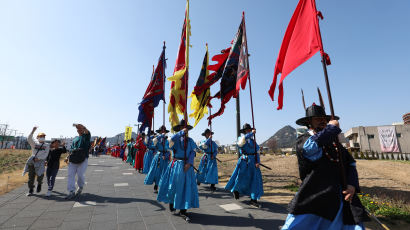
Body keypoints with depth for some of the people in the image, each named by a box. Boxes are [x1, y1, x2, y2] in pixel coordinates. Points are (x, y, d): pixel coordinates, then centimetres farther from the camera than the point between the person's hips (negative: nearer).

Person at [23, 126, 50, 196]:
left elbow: (46, 154, 1)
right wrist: (33, 131, -15)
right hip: (32, 161, 2)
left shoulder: (47, 145, 10)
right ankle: (30, 190, 17)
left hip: (41, 162, -2)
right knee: (31, 176, 3)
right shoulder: (34, 144, 14)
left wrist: (38, 158, -13)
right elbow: (29, 139, -6)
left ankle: (39, 184, 13)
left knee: (40, 174, -18)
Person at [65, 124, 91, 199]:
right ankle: (71, 192, -1)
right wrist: (68, 157, 12)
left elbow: (86, 129, -16)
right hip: (73, 159, 5)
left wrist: (77, 124, -25)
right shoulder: (75, 139, 23)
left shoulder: (86, 136, 6)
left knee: (80, 174, -5)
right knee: (70, 174, -4)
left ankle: (80, 187, 21)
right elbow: (71, 149, 24)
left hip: (83, 159, -5)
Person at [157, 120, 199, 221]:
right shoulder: (176, 139, -1)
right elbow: (172, 139, -26)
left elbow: (193, 152, -1)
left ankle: (183, 211, 15)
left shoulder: (190, 140, 6)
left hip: (187, 166, 2)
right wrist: (182, 132, -24)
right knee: (173, 186, 11)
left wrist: (189, 163, -14)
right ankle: (171, 203, 40)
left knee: (187, 188, 3)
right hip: (176, 165, -2)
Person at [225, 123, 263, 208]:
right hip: (244, 162, -4)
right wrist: (251, 133, -25)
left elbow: (257, 152, 7)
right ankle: (235, 190, 37)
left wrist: (258, 162, -6)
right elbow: (243, 139, -30)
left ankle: (253, 199, 10)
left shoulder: (253, 141, 12)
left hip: (253, 162, 4)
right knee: (241, 178, 6)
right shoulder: (241, 139, -2)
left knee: (256, 180, 0)